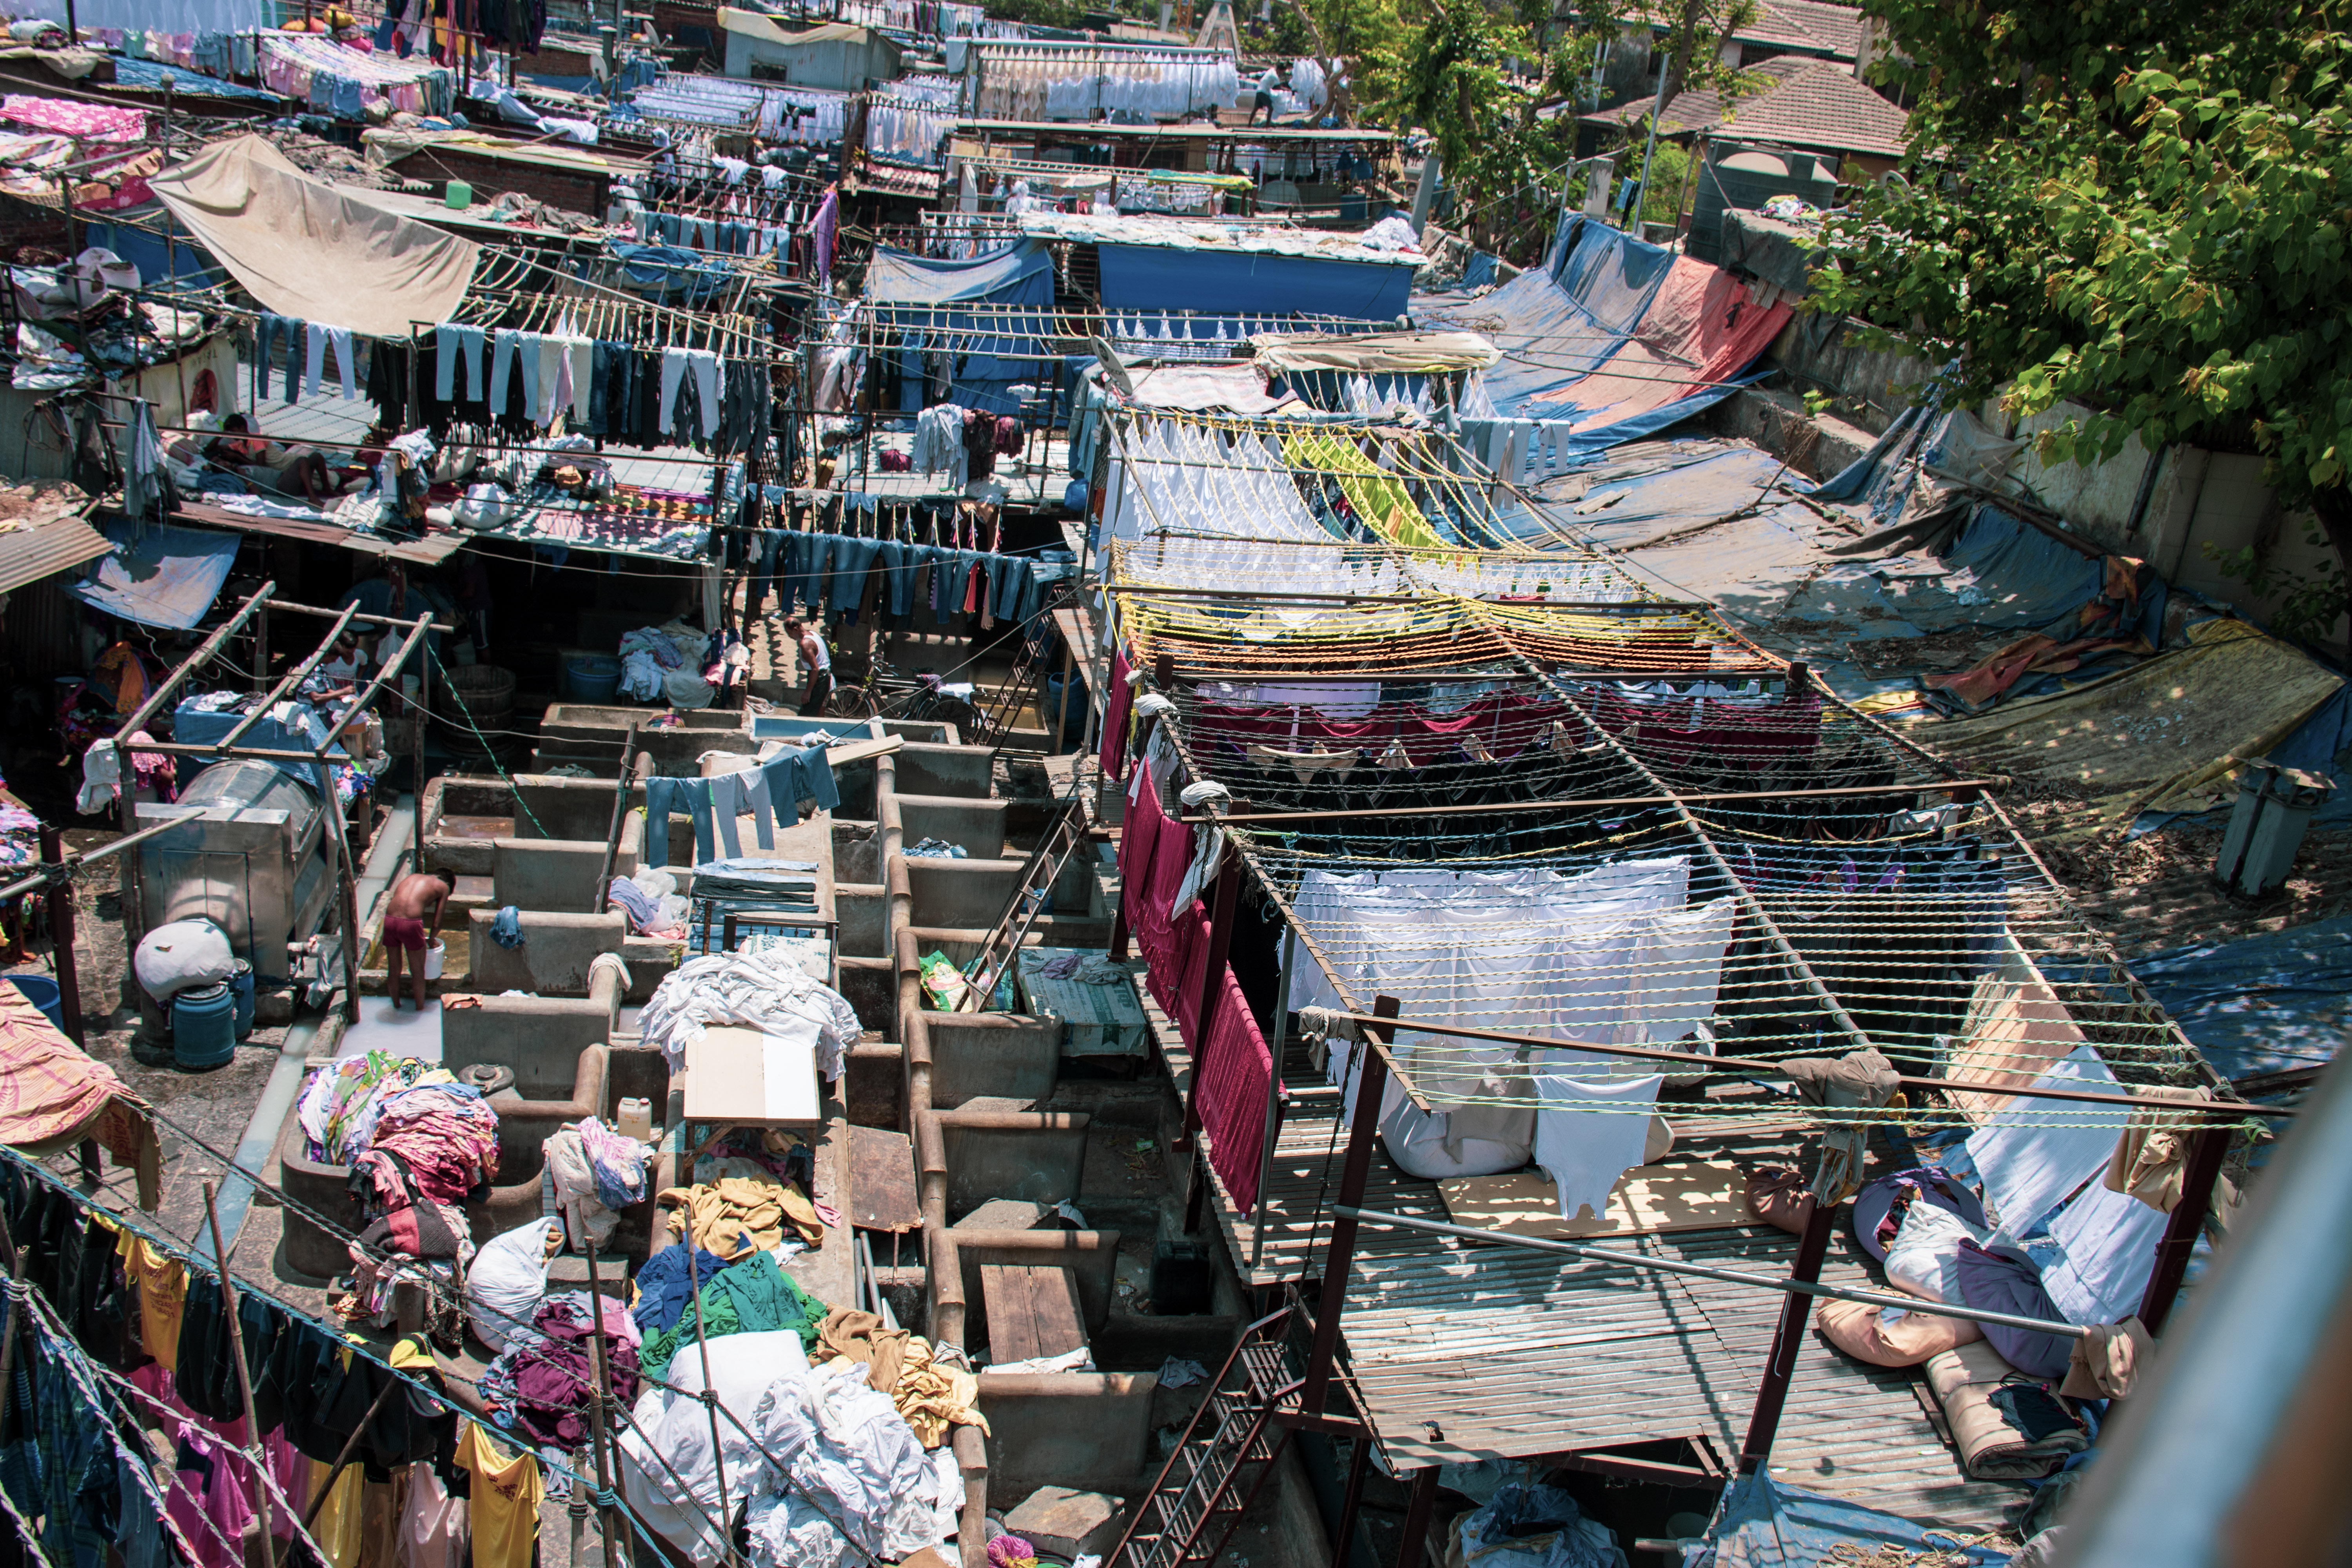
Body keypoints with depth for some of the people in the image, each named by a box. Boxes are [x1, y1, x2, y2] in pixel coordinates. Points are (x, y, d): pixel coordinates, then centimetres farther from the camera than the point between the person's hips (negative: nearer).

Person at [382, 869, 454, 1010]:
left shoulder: (412, 877, 28)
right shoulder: (444, 887, 14)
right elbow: (437, 924, 10)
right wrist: (431, 941, 29)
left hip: (390, 920, 5)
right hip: (411, 924, -4)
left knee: (394, 970, 22)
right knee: (418, 972, 16)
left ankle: (396, 1005, 38)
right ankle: (420, 1009, 28)